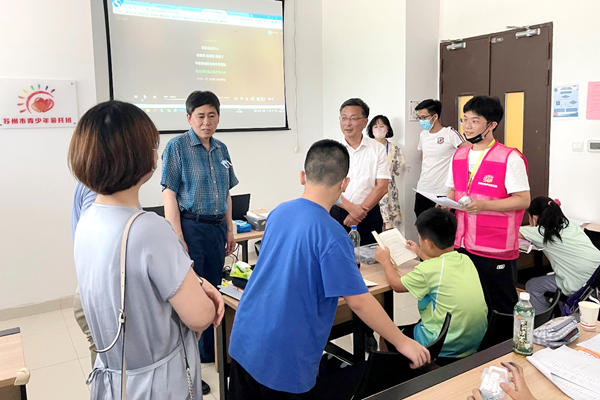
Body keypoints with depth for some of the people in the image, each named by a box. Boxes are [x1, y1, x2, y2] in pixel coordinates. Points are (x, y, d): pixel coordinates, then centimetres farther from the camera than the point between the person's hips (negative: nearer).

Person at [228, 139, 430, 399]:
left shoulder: (279, 212, 1)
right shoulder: (331, 234, -20)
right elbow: (359, 301, -17)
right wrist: (403, 343, -5)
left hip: (244, 340, 6)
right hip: (282, 358, -6)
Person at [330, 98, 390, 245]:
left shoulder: (377, 149, 0)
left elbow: (382, 187, -4)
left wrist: (360, 212, -11)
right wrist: (351, 208, -16)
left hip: (370, 216, 1)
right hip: (338, 214, 0)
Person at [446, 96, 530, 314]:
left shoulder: (510, 158, -12)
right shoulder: (459, 155, 9)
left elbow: (523, 200, -14)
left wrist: (483, 205, -25)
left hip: (496, 249, -6)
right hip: (462, 245, 6)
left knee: (501, 308, 9)